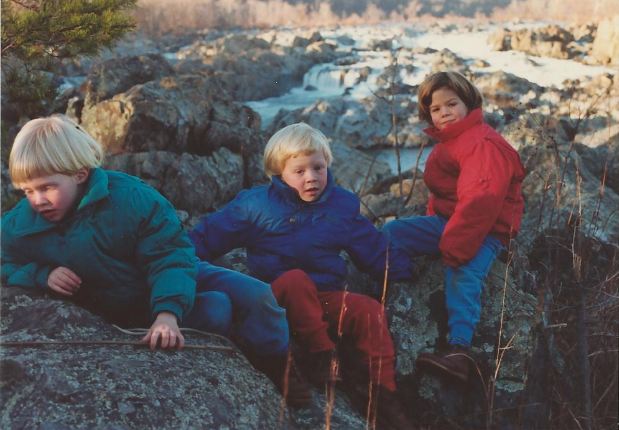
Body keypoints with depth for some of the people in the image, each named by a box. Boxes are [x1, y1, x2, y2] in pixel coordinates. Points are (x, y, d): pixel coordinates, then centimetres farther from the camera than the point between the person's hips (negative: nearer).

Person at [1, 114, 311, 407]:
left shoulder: (129, 195, -24)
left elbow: (170, 257, -24)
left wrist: (167, 312, -41)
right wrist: (42, 275, -21)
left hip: (173, 280, 1)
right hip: (133, 311, -1)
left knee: (255, 294, -9)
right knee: (214, 309, -28)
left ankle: (280, 367, 15)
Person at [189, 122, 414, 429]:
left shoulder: (342, 205, 9)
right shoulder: (256, 204, -1)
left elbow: (374, 250, 16)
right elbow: (209, 236, 0)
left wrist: (404, 271, 8)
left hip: (327, 297, 3)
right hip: (280, 297, -2)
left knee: (369, 310, -25)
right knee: (296, 279, -36)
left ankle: (383, 394, -20)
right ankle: (322, 356, -34)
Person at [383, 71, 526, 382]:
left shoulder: (482, 143, -17)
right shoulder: (446, 143, 16)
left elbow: (481, 200, -28)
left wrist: (453, 248, -30)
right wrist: (433, 223, 7)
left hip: (485, 230, -10)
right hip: (446, 220, 10)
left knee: (463, 276, -32)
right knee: (389, 234, 2)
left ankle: (459, 350, -44)